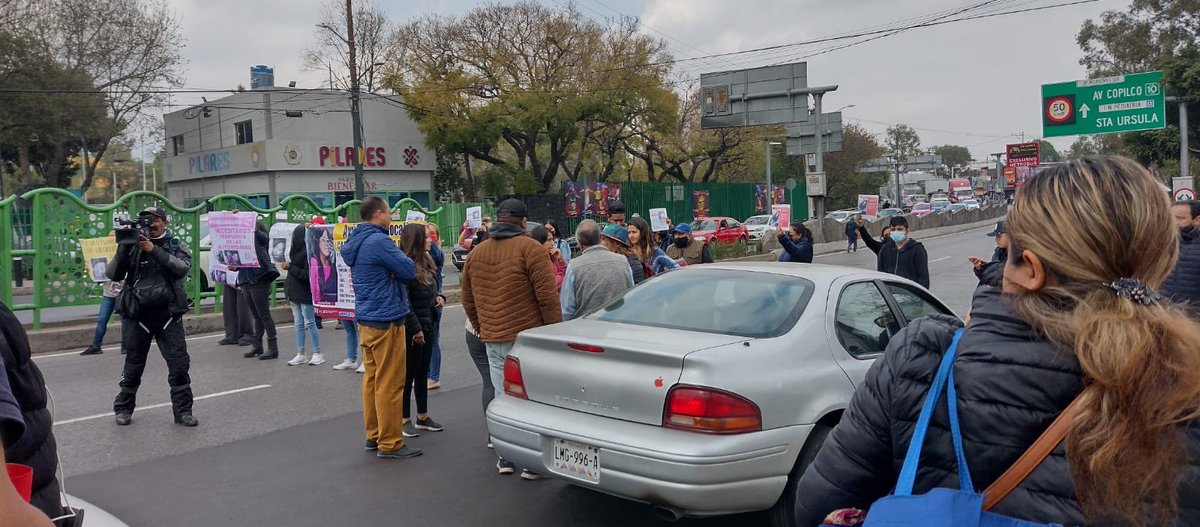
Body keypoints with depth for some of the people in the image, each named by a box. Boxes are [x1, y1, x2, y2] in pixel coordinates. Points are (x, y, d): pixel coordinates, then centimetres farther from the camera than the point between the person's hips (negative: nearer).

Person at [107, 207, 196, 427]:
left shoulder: (176, 246, 6)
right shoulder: (133, 247, 7)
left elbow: (183, 268, -14)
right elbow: (114, 275, -2)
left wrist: (154, 250, -20)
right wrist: (123, 247, -14)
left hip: (168, 315, 0)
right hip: (137, 316, 1)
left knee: (179, 364, -4)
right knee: (133, 366, 11)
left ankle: (183, 411, 5)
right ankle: (123, 409, 27)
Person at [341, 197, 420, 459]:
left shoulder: (356, 242, 13)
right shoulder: (378, 241, -17)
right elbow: (408, 271, -17)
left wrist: (396, 260, 0)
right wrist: (404, 257, 3)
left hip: (365, 320, 10)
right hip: (385, 321, -10)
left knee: (372, 379, 15)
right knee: (390, 384, -4)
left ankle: (374, 435, 24)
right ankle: (390, 443, 2)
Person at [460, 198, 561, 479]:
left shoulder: (476, 253, 11)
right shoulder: (530, 249, -7)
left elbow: (468, 301, 18)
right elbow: (547, 297, -12)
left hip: (492, 339, 5)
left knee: (503, 398, 13)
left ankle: (506, 457, 19)